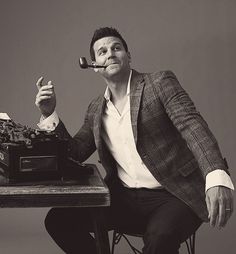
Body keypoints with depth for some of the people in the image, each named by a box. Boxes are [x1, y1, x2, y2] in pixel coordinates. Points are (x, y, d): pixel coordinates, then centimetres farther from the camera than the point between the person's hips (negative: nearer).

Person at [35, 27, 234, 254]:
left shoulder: (159, 83, -2)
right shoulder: (96, 110, 14)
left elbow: (192, 125, -16)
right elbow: (74, 153, 16)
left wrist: (217, 177, -34)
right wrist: (49, 115, 0)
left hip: (173, 195, -5)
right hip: (124, 199, 5)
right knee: (58, 219, -11)